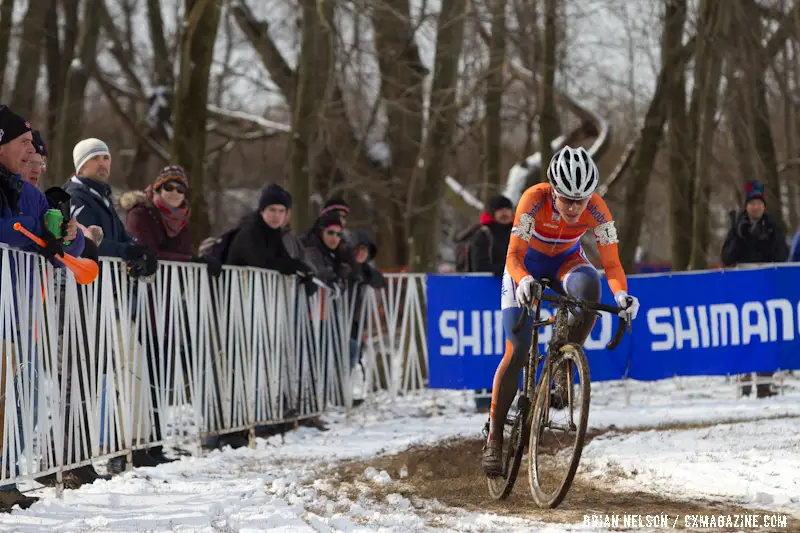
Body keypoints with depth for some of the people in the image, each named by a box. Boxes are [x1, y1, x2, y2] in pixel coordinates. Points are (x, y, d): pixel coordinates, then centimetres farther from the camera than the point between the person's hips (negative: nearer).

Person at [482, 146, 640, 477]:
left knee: (589, 286, -36)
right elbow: (514, 255, -37)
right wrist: (524, 282, -58)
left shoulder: (596, 209, -28)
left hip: (566, 262, 2)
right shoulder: (535, 199, -34)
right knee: (517, 352, -11)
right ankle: (494, 438, 2)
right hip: (527, 264, -2)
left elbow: (611, 264, -26)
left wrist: (621, 294, -46)